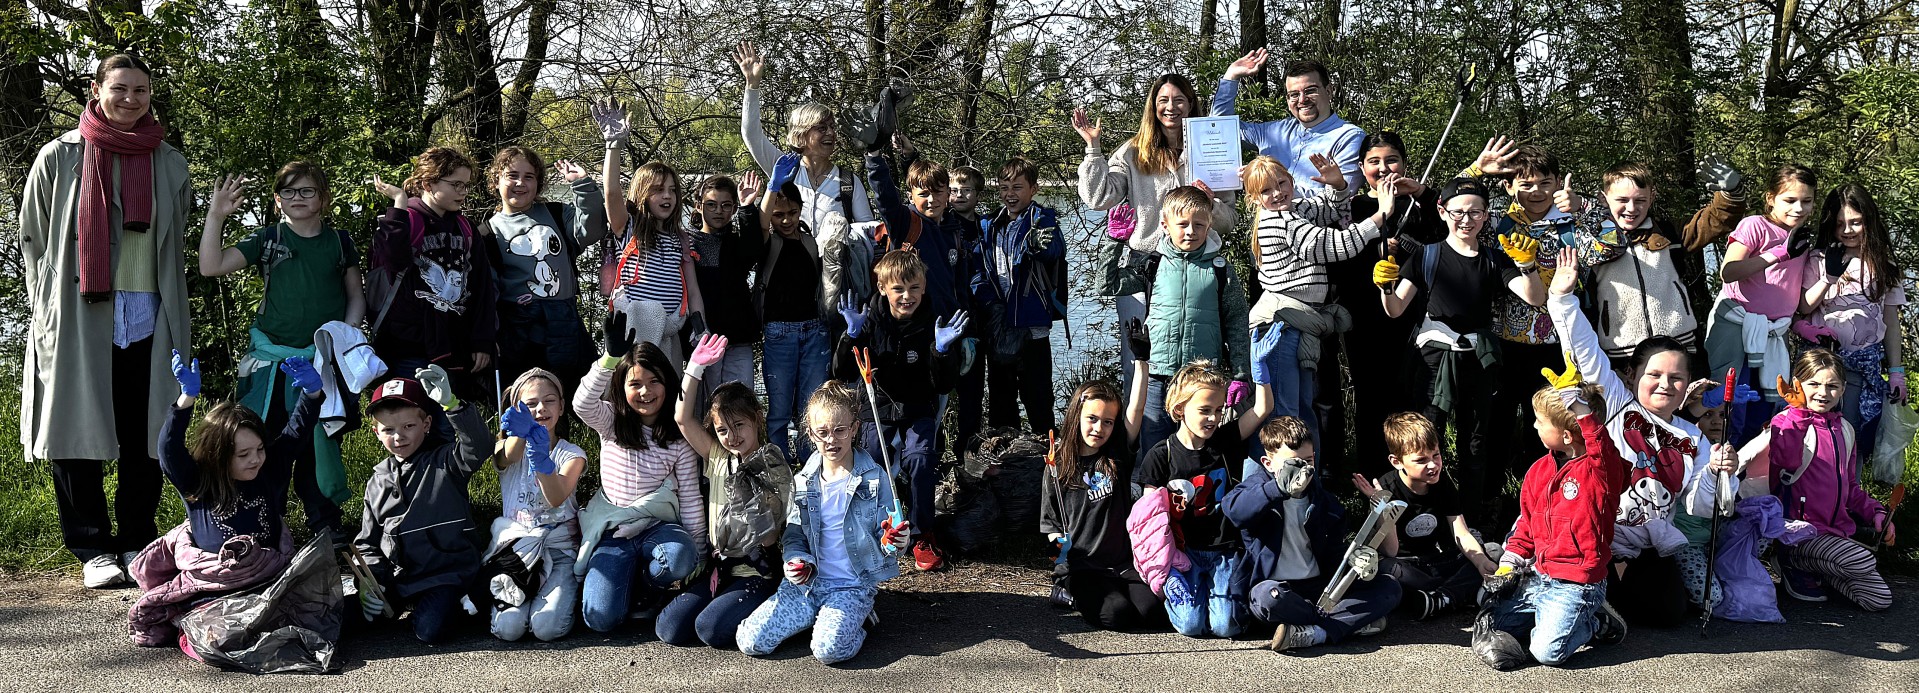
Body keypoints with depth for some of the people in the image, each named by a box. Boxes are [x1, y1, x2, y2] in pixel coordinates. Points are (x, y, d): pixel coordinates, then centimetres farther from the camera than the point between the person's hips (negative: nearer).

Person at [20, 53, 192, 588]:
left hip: (148, 318, 2)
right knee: (79, 433, -1)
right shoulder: (61, 157, 3)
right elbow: (33, 241, 6)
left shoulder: (169, 164, 11)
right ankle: (94, 549, 8)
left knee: (144, 435, 3)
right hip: (78, 319, -2)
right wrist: (47, 310, 0)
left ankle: (137, 542, 14)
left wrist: (180, 323, 12)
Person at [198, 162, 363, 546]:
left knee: (321, 442, 3)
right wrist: (216, 216, -14)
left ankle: (325, 519, 16)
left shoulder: (339, 241, 7)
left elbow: (356, 296, 13)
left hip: (324, 359, 0)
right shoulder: (267, 239, 3)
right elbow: (211, 266, -6)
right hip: (272, 360, 0)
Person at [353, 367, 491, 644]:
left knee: (430, 631, -25)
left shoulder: (444, 461, -3)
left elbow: (478, 448, -27)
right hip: (396, 576, 5)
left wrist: (451, 403, -40)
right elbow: (367, 543, 14)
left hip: (446, 571, -5)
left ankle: (451, 600, 7)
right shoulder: (378, 481, 11)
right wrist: (371, 582, -5)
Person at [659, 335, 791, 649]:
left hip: (758, 572, -6)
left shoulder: (774, 469, -6)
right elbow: (683, 419, 2)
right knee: (668, 629, -9)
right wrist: (695, 368, -2)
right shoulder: (718, 458, 9)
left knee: (711, 628, -27)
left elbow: (769, 538, -6)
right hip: (720, 567, 6)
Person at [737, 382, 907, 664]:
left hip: (853, 587, -4)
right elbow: (793, 535, 13)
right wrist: (797, 562, -8)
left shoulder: (874, 479, -4)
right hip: (807, 584, 4)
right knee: (750, 640, -11)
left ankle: (855, 619, 4)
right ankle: (820, 616, 11)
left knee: (829, 649, -30)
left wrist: (893, 539, -24)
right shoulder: (802, 482, 5)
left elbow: (883, 535, 0)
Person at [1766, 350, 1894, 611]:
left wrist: (1875, 512, 11)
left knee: (1881, 599, -4)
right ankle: (1792, 562, -5)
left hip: (1838, 531, 7)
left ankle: (1816, 571, 15)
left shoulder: (1844, 430, 15)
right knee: (1863, 561, -28)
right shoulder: (1786, 422, -7)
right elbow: (1786, 459, -31)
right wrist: (1798, 410, -32)